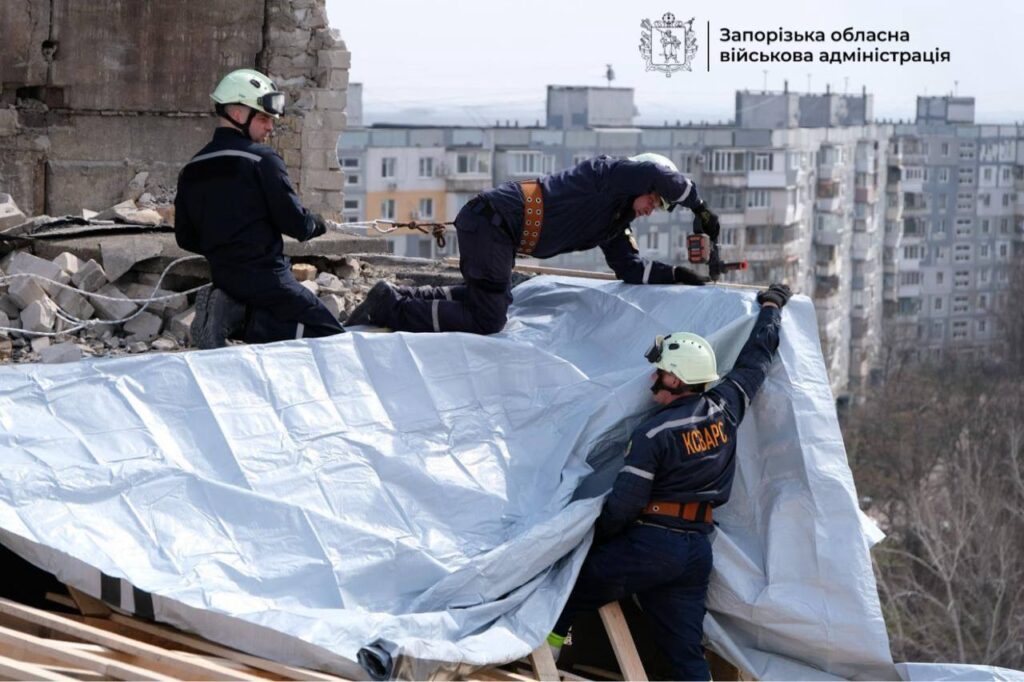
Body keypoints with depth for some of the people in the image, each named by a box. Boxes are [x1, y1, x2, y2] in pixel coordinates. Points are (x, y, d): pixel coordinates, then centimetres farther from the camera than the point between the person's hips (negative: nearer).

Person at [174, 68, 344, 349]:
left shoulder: (191, 169, 10)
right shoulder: (263, 160, -10)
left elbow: (185, 238, 13)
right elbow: (295, 223, -10)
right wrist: (317, 224, 12)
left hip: (222, 278, 7)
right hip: (265, 277, -7)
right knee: (331, 333, -2)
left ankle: (232, 313, -3)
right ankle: (243, 321, -16)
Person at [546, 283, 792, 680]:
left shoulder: (653, 434, -14)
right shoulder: (725, 410, 3)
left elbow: (623, 505, -15)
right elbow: (756, 357, 19)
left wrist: (592, 536, 3)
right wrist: (771, 306, 35)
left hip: (651, 544, -7)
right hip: (698, 550, 7)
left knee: (570, 589, 11)